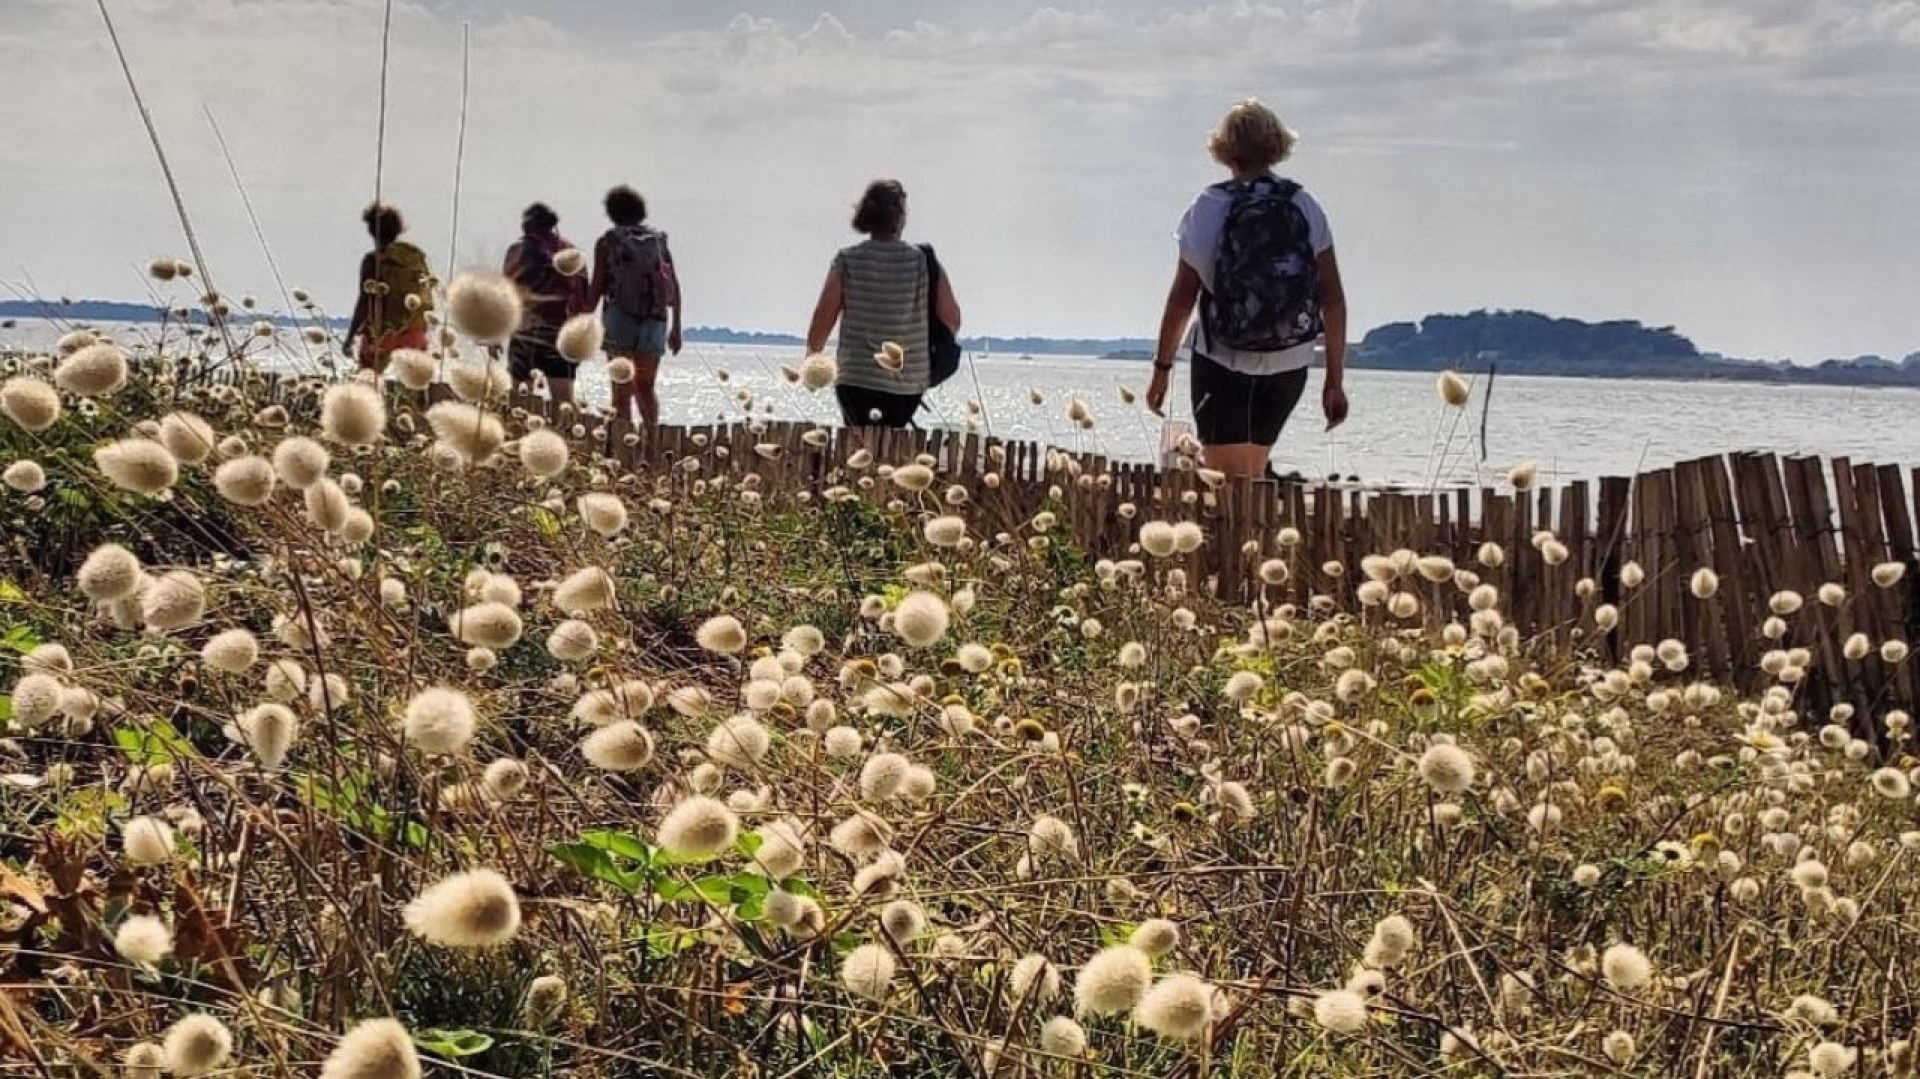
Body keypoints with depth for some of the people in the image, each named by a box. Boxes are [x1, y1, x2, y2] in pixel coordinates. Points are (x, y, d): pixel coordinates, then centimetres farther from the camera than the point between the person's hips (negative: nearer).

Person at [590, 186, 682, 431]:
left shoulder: (607, 242, 2)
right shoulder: (658, 240, 10)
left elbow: (596, 288, -4)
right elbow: (674, 286, 6)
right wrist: (676, 328, 11)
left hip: (620, 319, -3)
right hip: (655, 321, 3)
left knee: (622, 392, 2)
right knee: (646, 388, 16)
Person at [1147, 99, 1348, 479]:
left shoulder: (1208, 209, -6)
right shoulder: (1306, 208, 1)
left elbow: (1182, 297, -6)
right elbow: (1333, 299, -1)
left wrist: (1162, 367, 4)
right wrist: (1335, 379, 5)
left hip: (1223, 362, -3)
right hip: (1290, 363, 4)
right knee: (1253, 473, 21)